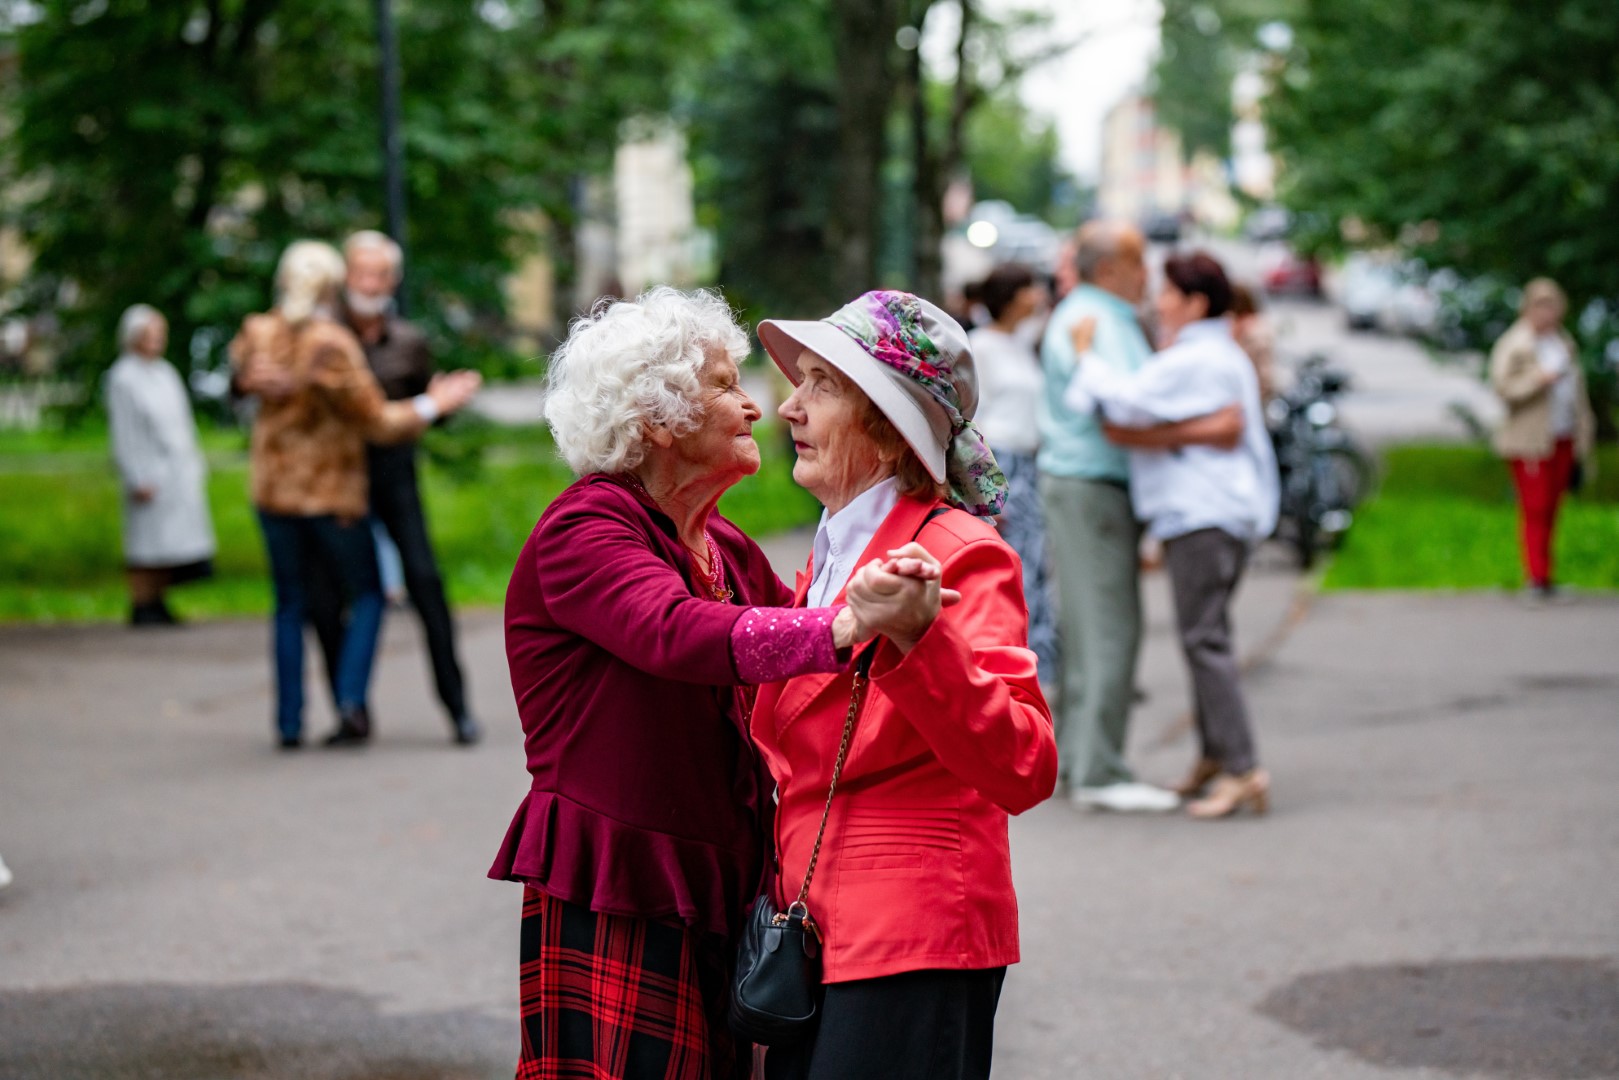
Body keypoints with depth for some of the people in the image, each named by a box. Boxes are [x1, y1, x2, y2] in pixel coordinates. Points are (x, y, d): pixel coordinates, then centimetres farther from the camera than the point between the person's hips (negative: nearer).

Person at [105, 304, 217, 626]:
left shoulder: (167, 372, 15)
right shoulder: (123, 377, -7)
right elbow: (123, 434, -10)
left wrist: (195, 464, 16)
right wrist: (137, 479, -15)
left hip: (180, 473, 7)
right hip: (150, 474, -7)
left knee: (170, 541, 6)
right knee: (147, 543, -6)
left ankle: (158, 603, 14)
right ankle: (141, 606, -1)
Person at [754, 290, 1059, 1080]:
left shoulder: (960, 556, -10)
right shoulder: (829, 558, 16)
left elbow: (1023, 770, -24)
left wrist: (917, 639, -34)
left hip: (911, 953, -8)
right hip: (817, 941, 8)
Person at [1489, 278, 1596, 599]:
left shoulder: (1564, 341, 17)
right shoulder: (1514, 345, -3)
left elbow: (1577, 387, 23)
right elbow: (1503, 385, -13)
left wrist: (1584, 429, 20)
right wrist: (1540, 379, -23)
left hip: (1563, 438, 6)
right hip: (1531, 442, -6)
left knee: (1551, 509, 5)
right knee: (1534, 508, -10)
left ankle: (1543, 573, 9)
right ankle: (1537, 576, -10)